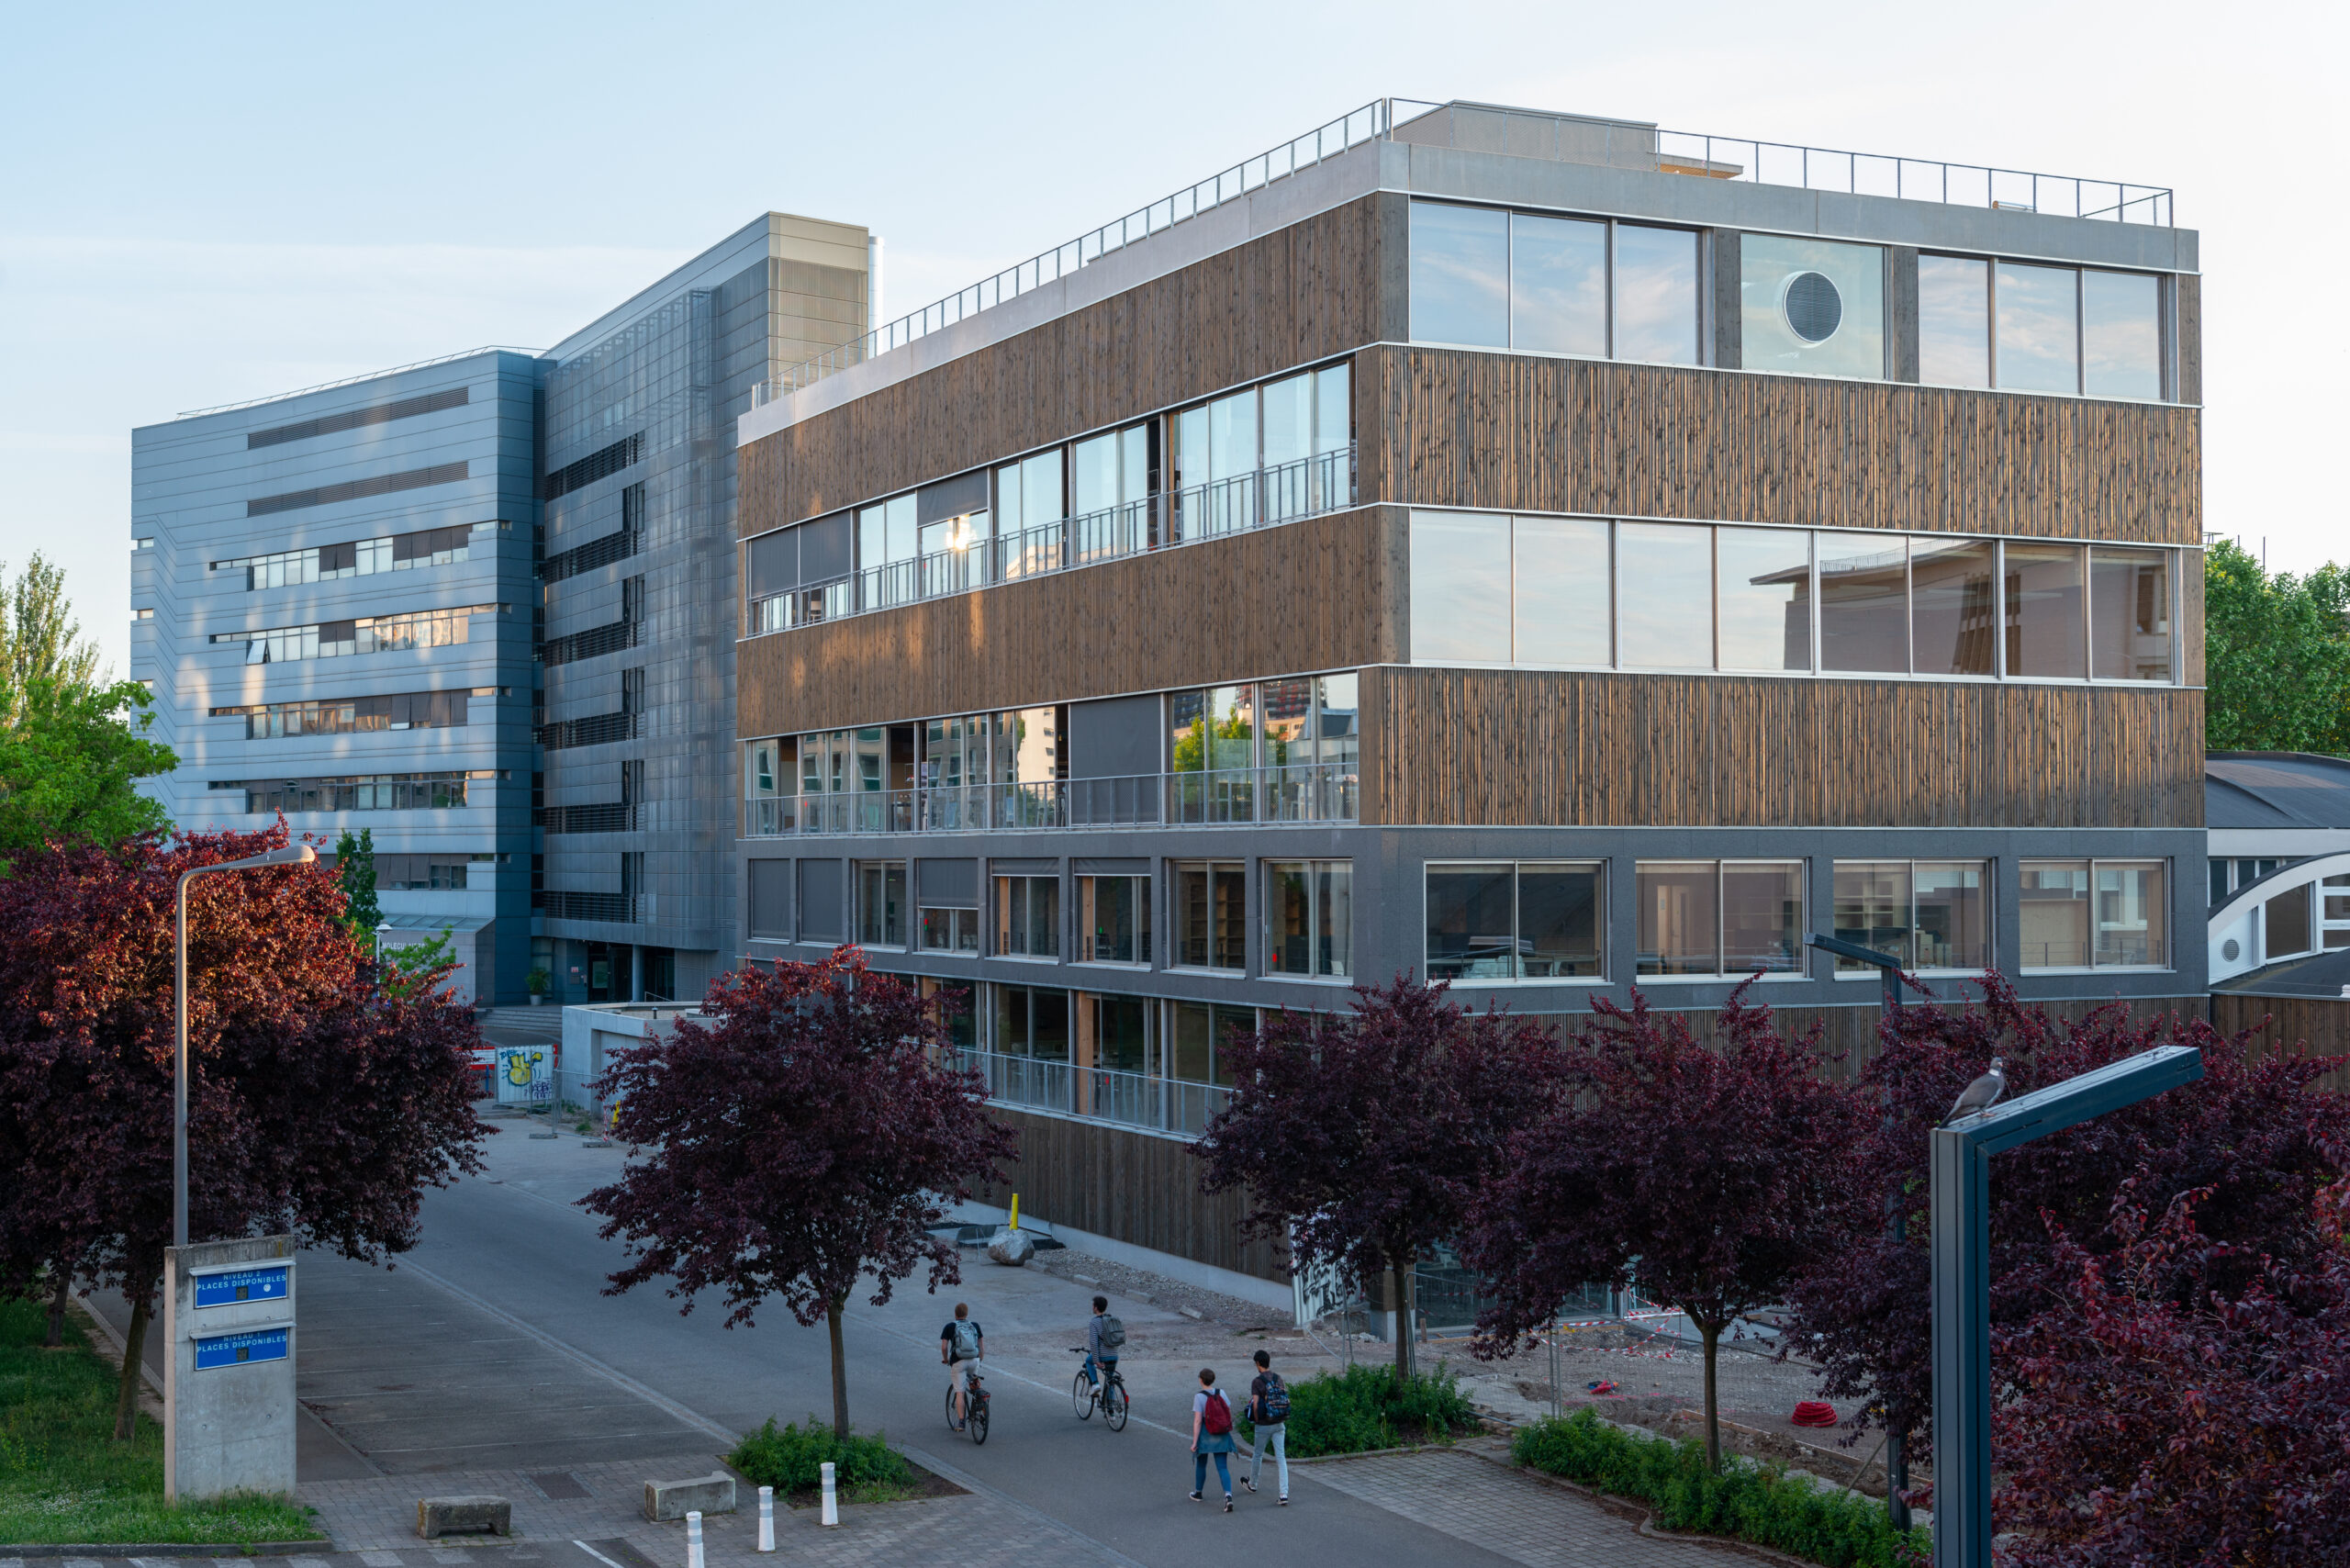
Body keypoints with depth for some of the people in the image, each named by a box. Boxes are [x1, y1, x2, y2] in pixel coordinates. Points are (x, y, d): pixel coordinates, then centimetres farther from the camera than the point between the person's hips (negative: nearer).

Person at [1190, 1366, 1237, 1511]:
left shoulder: (1199, 1397, -14)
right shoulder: (1221, 1393, 0)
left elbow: (1197, 1421, -17)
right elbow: (1229, 1413, 7)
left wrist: (1194, 1442, -15)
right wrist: (1226, 1429, 22)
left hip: (1205, 1434, -3)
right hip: (1221, 1436, 3)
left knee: (1201, 1464, 20)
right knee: (1222, 1467, 1)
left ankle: (1198, 1493, 38)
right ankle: (1228, 1495, -21)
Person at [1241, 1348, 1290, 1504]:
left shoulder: (1257, 1381, -14)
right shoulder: (1278, 1378, 1)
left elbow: (1255, 1405, -18)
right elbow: (1287, 1399, 6)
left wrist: (1256, 1420, -2)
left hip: (1263, 1425, -4)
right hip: (1279, 1424, 4)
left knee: (1257, 1455, 18)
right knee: (1281, 1458, 2)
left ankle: (1252, 1484, 40)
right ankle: (1284, 1494, -7)